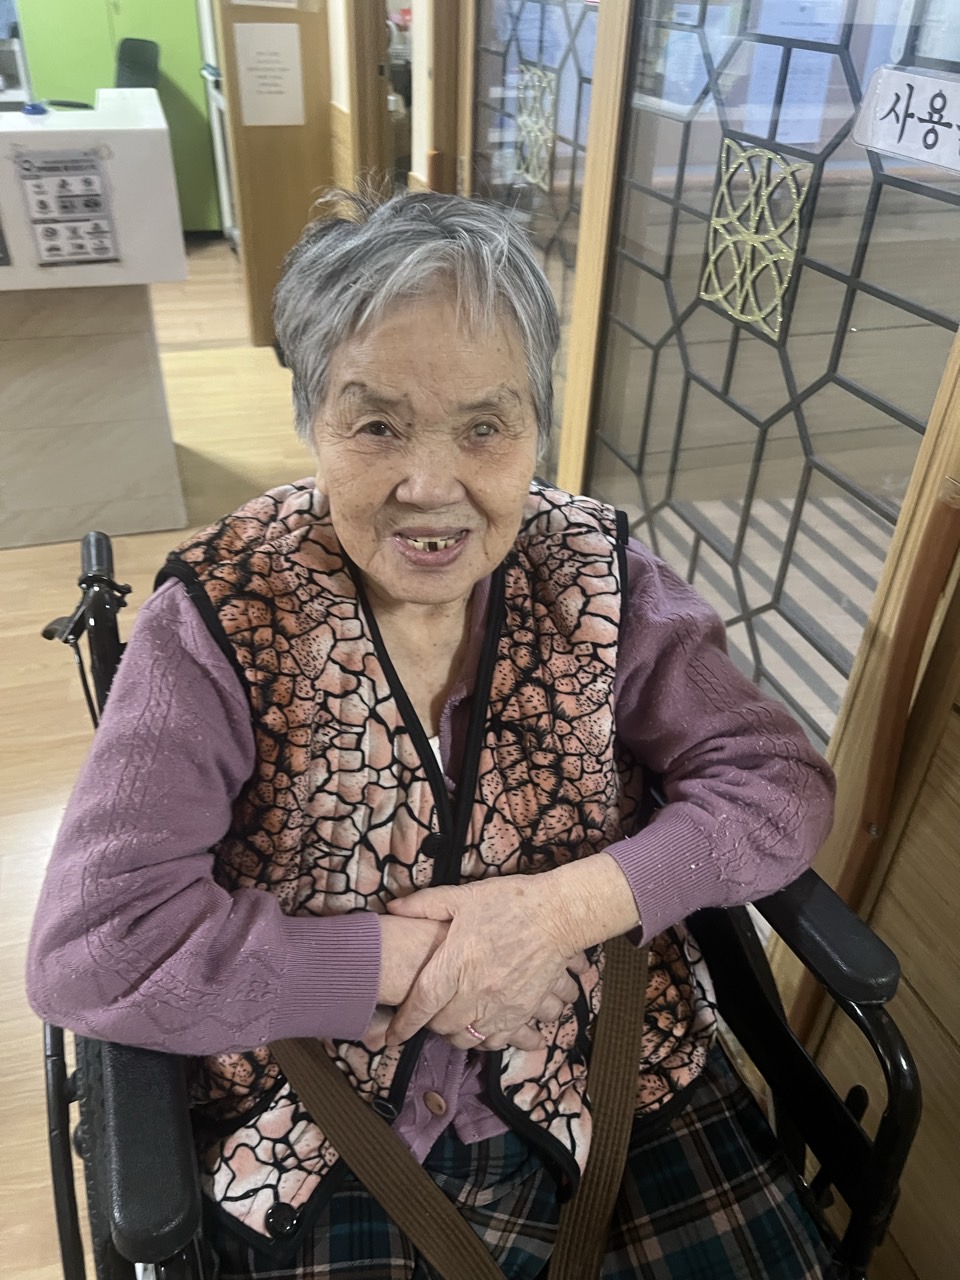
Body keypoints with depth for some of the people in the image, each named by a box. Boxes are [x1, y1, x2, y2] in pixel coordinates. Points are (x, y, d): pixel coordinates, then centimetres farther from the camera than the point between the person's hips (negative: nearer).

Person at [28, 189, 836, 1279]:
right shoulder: (218, 618, -15)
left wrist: (570, 903, -20)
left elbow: (778, 783, -6)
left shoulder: (597, 577, -8)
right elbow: (90, 948, -19)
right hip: (319, 1136, -1)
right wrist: (418, 960, -20)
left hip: (610, 1079, 2)